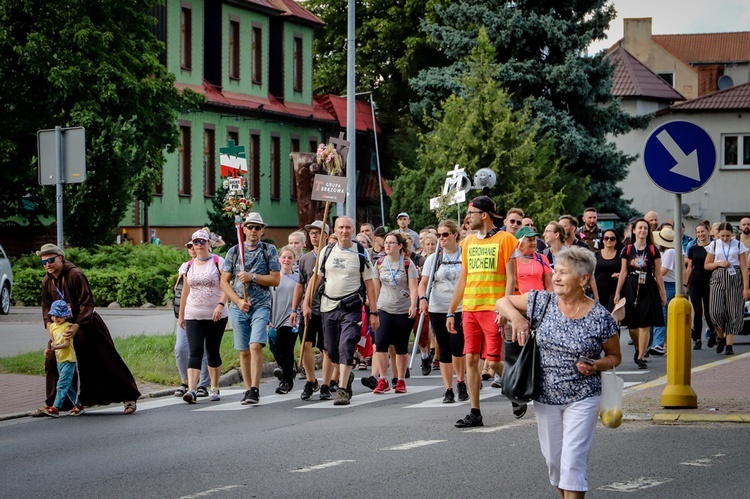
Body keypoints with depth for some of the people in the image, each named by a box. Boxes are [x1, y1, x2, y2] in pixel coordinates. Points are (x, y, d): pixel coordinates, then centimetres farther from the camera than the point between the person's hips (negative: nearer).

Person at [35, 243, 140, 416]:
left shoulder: (75, 275, -19)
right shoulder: (47, 282, 2)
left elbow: (87, 303, -21)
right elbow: (46, 305, 10)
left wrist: (77, 326, -29)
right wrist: (49, 324, -7)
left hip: (87, 325, -7)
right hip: (64, 326, 7)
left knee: (107, 363, -3)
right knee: (52, 361, 0)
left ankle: (129, 398, 6)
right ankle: (52, 404, 10)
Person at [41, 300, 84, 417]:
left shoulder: (67, 326, -13)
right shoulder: (52, 326, 10)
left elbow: (66, 343, -20)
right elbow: (52, 341, 15)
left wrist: (54, 347, -33)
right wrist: (48, 349, -5)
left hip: (68, 360, -8)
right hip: (59, 360, 8)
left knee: (62, 384, -12)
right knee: (67, 385, 13)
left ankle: (56, 408, -15)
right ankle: (78, 406, 21)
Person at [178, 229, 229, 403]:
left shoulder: (218, 262, -1)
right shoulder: (189, 266, 12)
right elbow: (185, 291, 18)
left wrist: (221, 304, -23)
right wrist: (181, 314, 18)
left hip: (216, 316, -2)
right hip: (193, 316, 2)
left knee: (213, 352, 6)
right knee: (195, 352, -11)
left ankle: (215, 389, 20)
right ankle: (191, 390, -22)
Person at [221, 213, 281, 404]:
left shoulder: (269, 251, 5)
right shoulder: (234, 251, 9)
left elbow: (275, 280, 0)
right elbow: (224, 282, 7)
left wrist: (253, 277, -12)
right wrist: (238, 301, -6)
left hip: (261, 306, -3)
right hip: (238, 307, 3)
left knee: (255, 346, -17)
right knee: (244, 351, 5)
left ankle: (255, 389, -18)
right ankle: (248, 389, 13)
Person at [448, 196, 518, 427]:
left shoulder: (505, 239, -4)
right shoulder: (468, 242, 14)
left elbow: (511, 277, -8)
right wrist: (451, 311, 15)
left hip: (493, 309, -6)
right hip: (469, 309, 6)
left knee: (494, 361, -7)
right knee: (471, 359, 2)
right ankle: (475, 413, 7)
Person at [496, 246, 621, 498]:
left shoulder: (600, 317, -10)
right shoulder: (543, 302, -3)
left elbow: (615, 356, 3)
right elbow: (503, 301, 8)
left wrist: (596, 366, -18)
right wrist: (516, 317, -12)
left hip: (582, 399, -4)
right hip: (545, 398, 4)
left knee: (573, 462, -9)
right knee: (553, 460, 14)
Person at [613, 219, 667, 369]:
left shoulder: (653, 250, 3)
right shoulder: (627, 250, 5)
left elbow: (658, 274, 4)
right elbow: (623, 272, 7)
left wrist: (662, 293, 3)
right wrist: (617, 292, 4)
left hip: (648, 289, -1)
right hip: (630, 289, 1)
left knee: (644, 325, -5)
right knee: (632, 325, 2)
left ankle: (641, 357, 1)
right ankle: (639, 349, 30)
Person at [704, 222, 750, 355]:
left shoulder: (739, 245, 4)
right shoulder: (714, 245, 8)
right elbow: (706, 265, 13)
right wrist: (719, 264, -7)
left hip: (734, 279, -1)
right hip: (718, 278, 1)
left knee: (733, 312, -3)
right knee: (716, 311, -11)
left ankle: (729, 344, 2)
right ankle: (721, 337, 14)